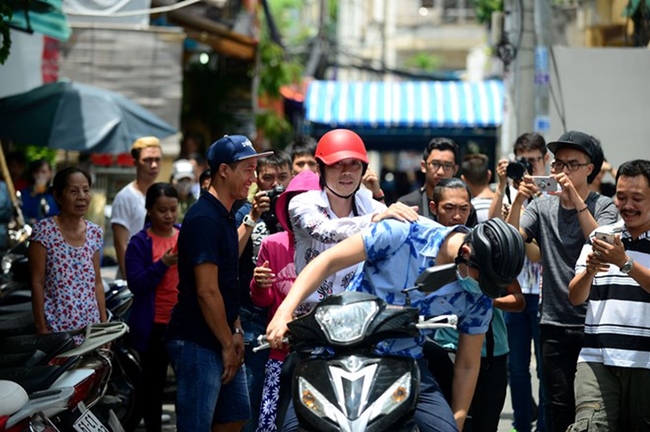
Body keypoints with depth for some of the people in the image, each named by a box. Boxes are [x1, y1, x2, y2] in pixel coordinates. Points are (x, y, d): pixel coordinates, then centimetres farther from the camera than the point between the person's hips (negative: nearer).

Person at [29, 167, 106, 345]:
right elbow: (37, 283, -8)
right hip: (57, 327, -5)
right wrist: (41, 329, -11)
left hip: (90, 327, 5)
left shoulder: (94, 232, 8)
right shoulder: (44, 230, -8)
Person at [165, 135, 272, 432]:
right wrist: (228, 343, -15)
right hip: (197, 343, -10)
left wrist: (235, 332, 11)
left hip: (221, 341, 10)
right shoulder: (204, 219, -18)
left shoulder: (224, 216, 13)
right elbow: (206, 291, -21)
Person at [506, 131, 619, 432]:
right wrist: (518, 200, -20)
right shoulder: (542, 206, 9)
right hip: (555, 324, 2)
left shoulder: (603, 206, 1)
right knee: (560, 408, 4)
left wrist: (576, 199, -24)